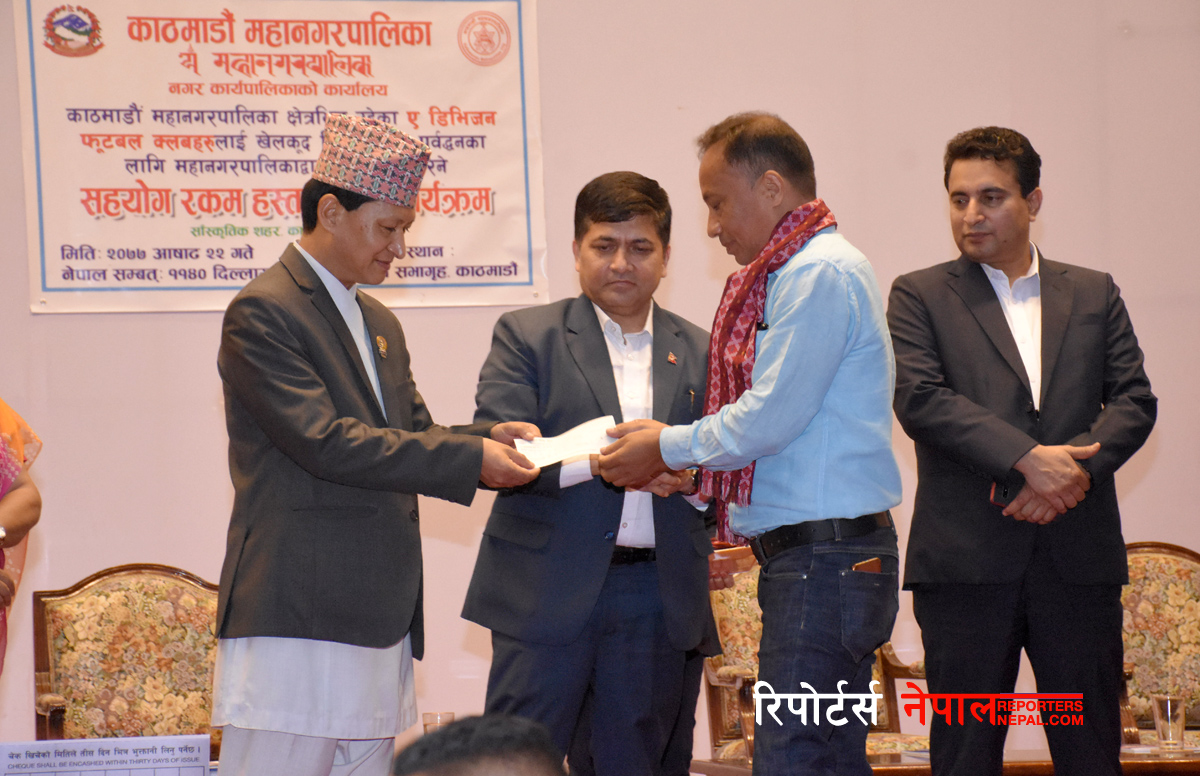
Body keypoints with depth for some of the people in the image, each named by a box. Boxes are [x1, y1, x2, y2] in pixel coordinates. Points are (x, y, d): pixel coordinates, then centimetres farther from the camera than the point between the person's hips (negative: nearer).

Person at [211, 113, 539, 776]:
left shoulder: (379, 324, 22)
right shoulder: (261, 313, -8)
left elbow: (412, 436, 22)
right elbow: (326, 443, -17)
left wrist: (492, 439, 1)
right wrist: (470, 458, -17)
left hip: (379, 619, 9)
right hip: (296, 617, -9)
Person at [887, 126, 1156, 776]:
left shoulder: (1094, 295, 15)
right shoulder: (920, 296, 7)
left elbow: (1134, 401, 6)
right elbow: (919, 399, -8)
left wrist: (1076, 468, -14)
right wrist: (1028, 458, -17)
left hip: (1080, 558, 2)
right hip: (967, 559, -2)